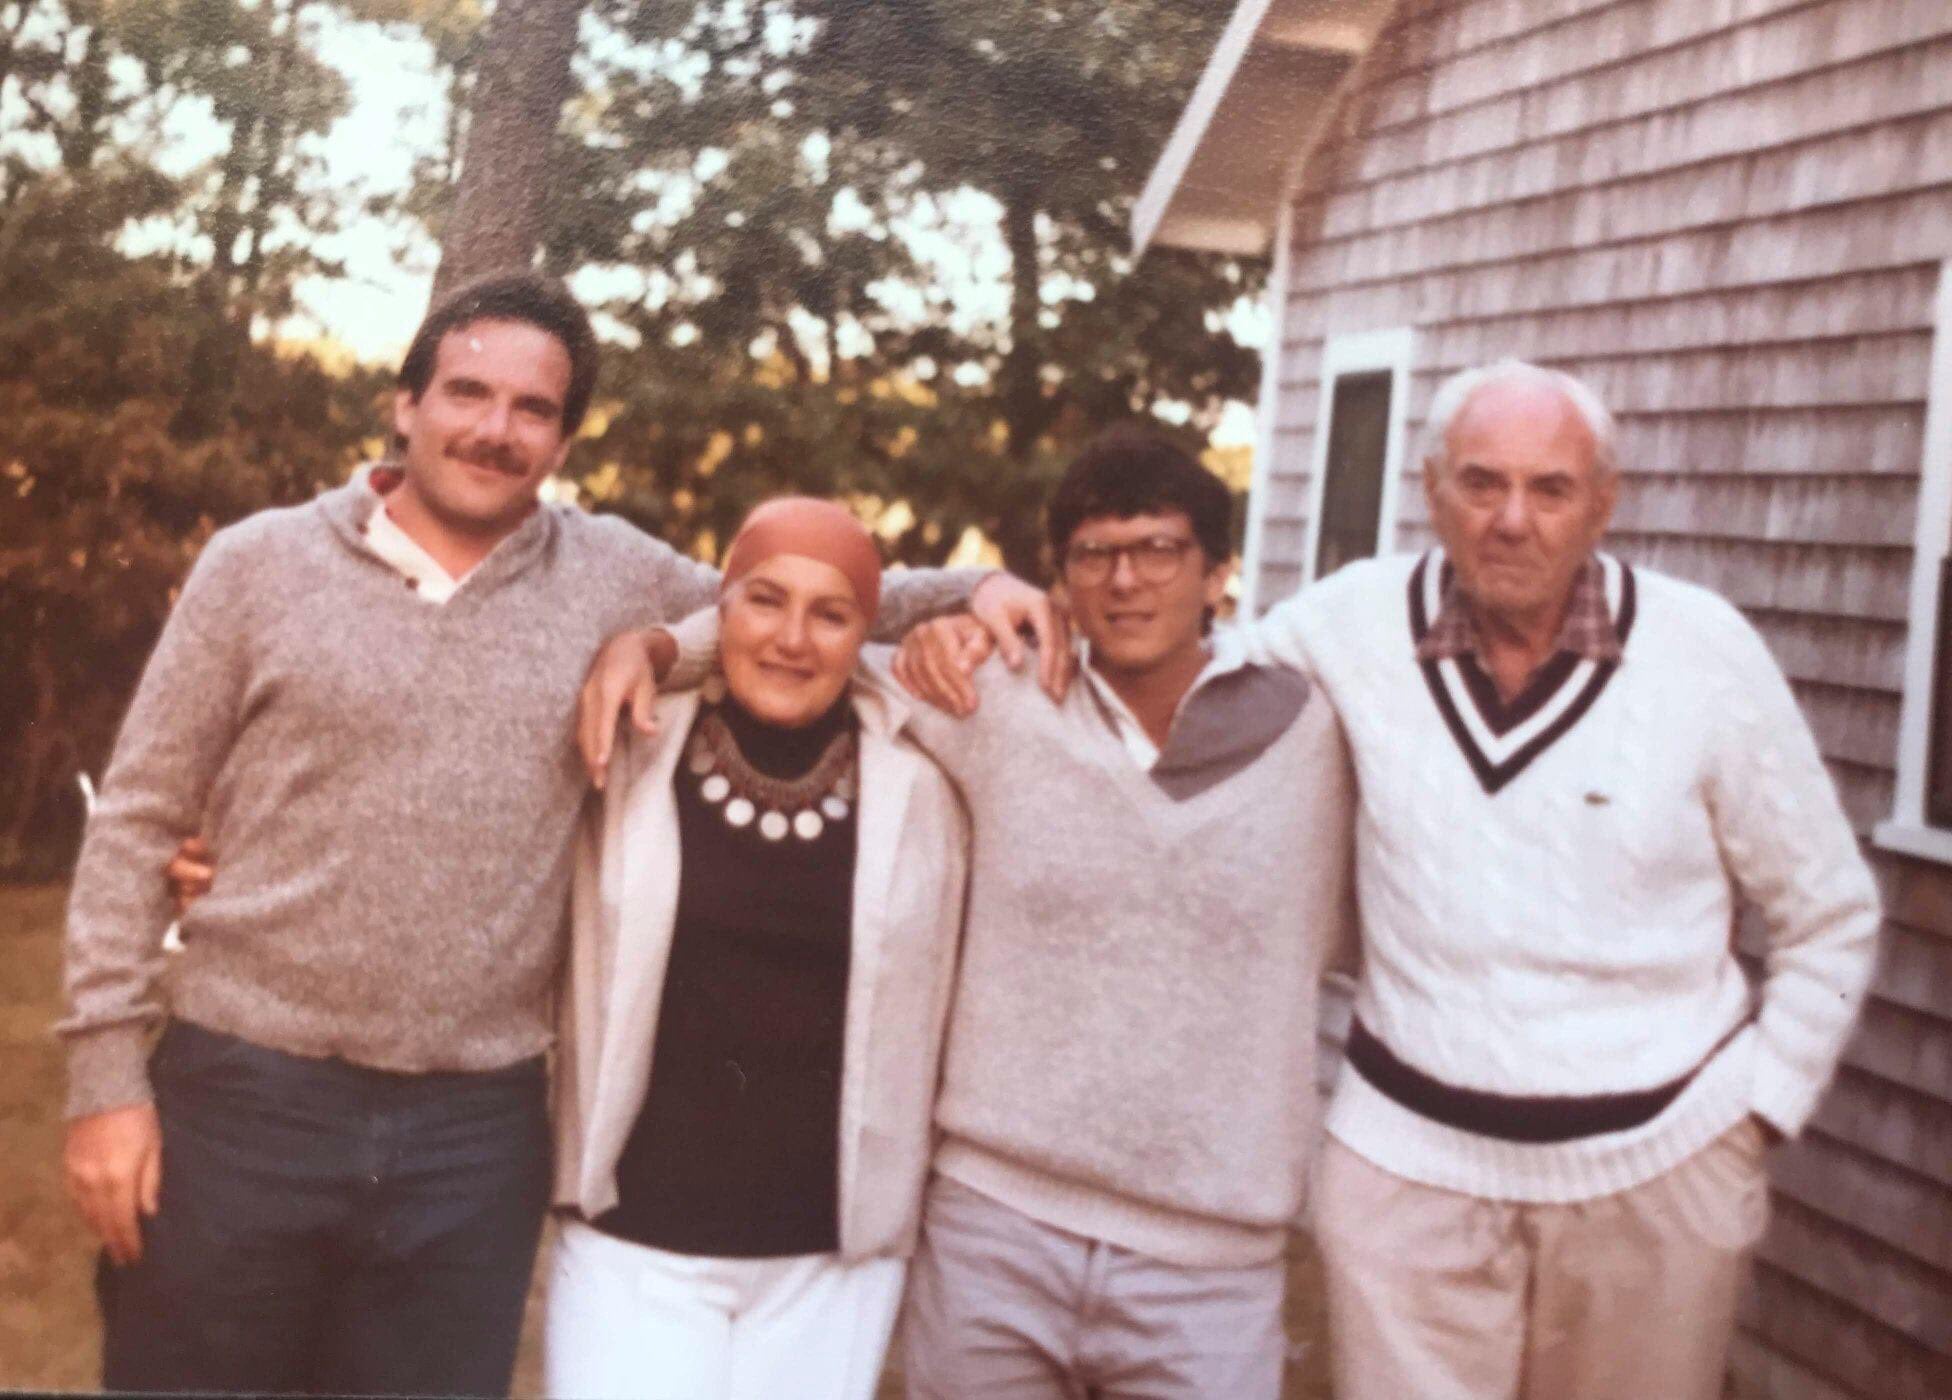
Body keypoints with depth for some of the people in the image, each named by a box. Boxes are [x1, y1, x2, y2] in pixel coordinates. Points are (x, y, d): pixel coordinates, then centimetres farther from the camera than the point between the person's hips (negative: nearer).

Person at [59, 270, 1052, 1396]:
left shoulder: (614, 575, 4)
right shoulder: (262, 563, 0)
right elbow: (138, 824, 1)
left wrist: (969, 590, 1)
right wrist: (109, 1071, -4)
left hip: (479, 1136, 2)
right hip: (242, 1101, -1)